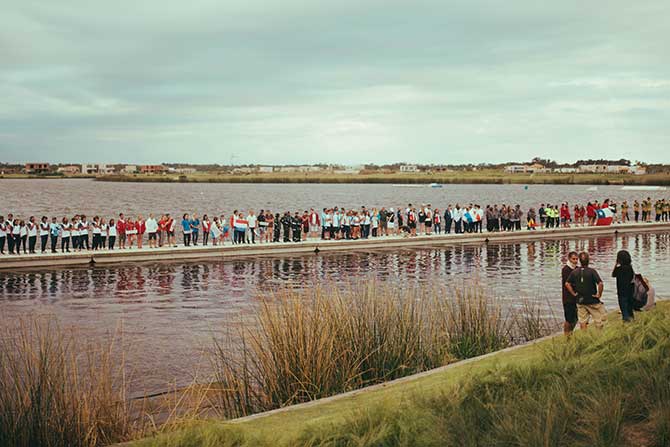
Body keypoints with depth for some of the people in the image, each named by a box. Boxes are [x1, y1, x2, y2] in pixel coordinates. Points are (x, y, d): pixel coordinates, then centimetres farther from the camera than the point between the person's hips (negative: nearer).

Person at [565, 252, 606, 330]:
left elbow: (567, 284, -3)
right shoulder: (592, 271, -14)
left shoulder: (574, 272, -2)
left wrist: (574, 294, 4)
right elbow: (600, 283, -23)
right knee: (600, 320, 7)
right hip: (593, 301, -4)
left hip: (580, 301, 4)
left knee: (582, 322, 10)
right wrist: (599, 294, -10)